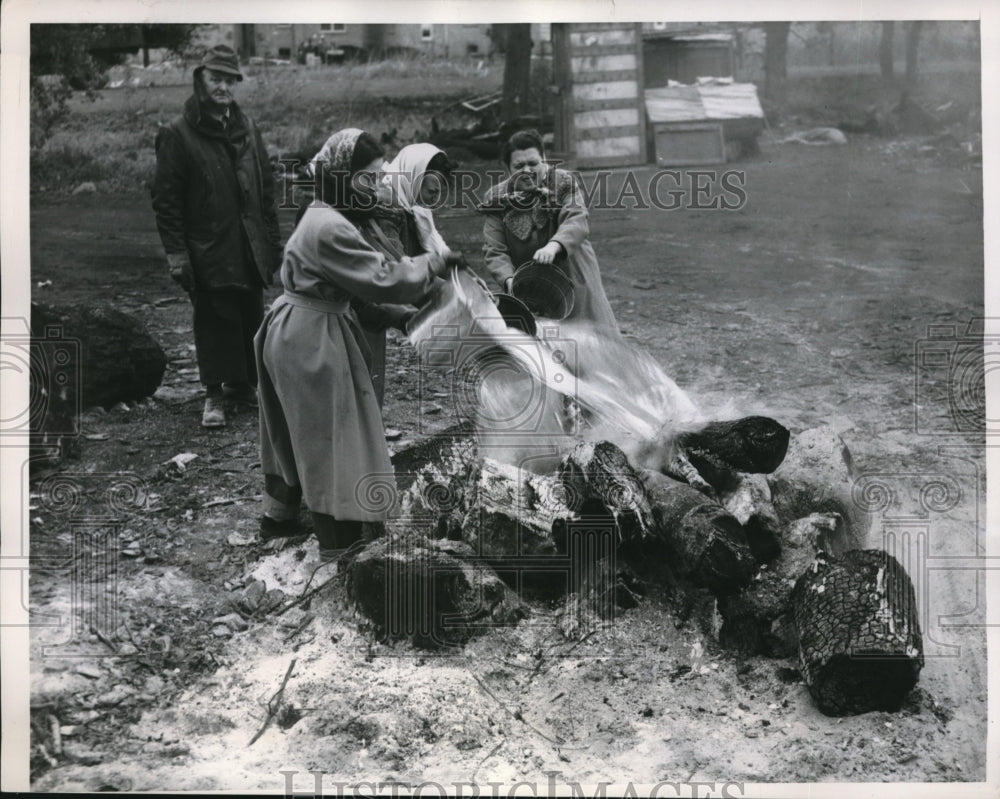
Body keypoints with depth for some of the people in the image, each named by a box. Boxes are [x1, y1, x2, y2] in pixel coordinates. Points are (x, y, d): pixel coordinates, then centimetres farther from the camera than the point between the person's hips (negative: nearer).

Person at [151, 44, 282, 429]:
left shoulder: (247, 129, 11)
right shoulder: (177, 135, -5)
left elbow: (266, 190, 16)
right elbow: (166, 199, -7)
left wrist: (273, 240, 12)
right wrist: (176, 253, -12)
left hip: (250, 249, 5)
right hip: (208, 251, -5)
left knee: (251, 319, 9)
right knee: (214, 322, 0)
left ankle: (244, 383, 24)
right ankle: (214, 394, 12)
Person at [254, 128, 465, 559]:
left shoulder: (325, 217, 9)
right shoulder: (330, 229, -24)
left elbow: (359, 280, 13)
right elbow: (382, 278, -23)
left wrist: (395, 314, 6)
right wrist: (436, 261, -12)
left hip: (296, 334, 11)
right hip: (312, 341, -11)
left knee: (297, 432, 23)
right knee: (332, 437, -3)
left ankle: (279, 514, 39)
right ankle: (339, 545, 5)